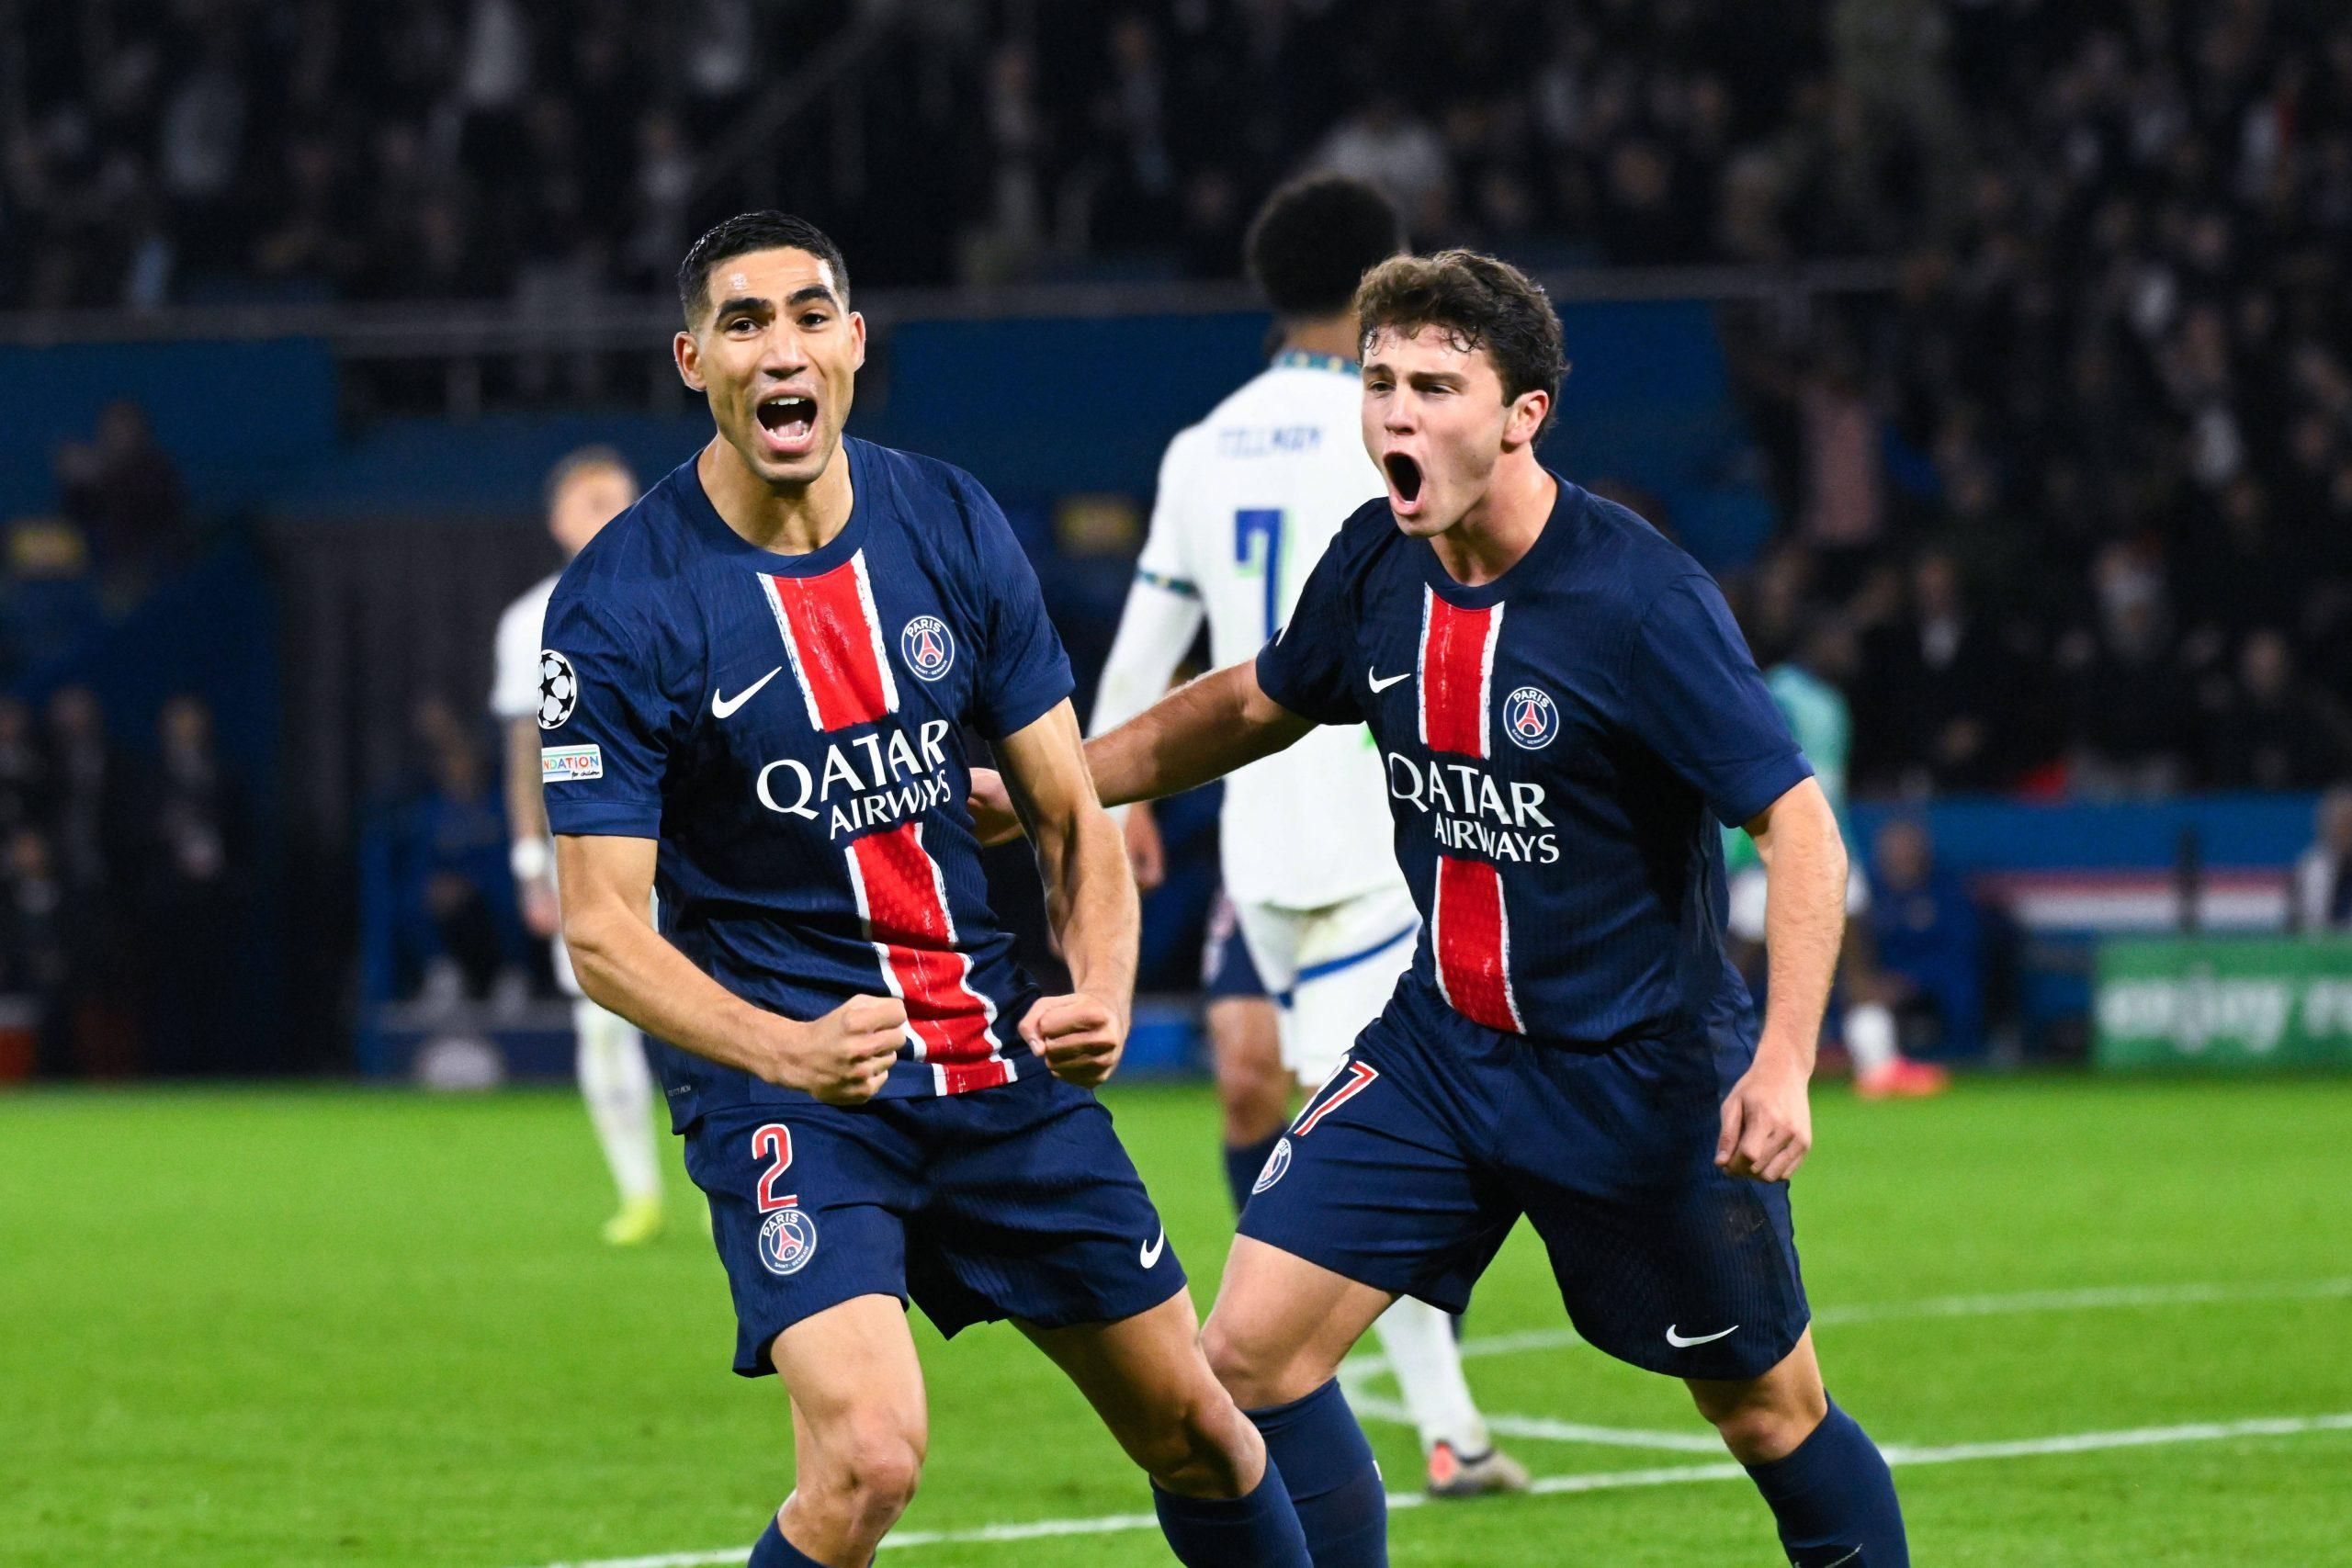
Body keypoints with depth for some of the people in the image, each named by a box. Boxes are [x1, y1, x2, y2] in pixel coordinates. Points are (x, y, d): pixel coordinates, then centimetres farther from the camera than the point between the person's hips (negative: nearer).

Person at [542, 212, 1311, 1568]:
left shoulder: (955, 528, 2)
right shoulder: (618, 605, -12)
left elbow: (1072, 813, 8)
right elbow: (602, 925, -13)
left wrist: (1103, 991, -12)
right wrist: (785, 1053, -30)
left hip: (996, 1053, 5)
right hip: (780, 1070, -5)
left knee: (1199, 1432, 10)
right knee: (870, 1458, -25)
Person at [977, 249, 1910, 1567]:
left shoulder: (1642, 599, -21)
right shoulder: (1376, 567, -3)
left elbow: (1798, 823, -20)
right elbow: (1254, 706, 18)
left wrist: (1783, 1064, -30)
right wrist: (1040, 786, 15)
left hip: (1642, 1066, -5)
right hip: (1437, 1048, 5)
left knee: (1772, 1412, 7)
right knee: (1252, 1351, -7)